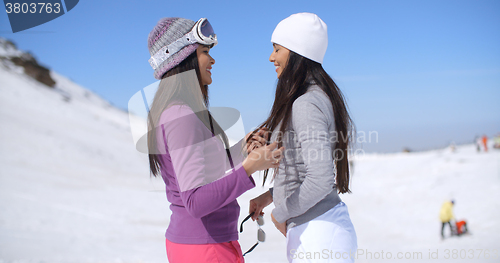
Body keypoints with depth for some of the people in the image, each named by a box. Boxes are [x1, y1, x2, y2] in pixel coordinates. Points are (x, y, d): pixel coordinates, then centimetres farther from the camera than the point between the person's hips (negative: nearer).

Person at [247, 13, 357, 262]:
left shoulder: (306, 105, -18)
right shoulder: (320, 97, 12)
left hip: (318, 234, -10)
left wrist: (281, 214, -12)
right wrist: (269, 195, 17)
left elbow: (321, 179, -26)